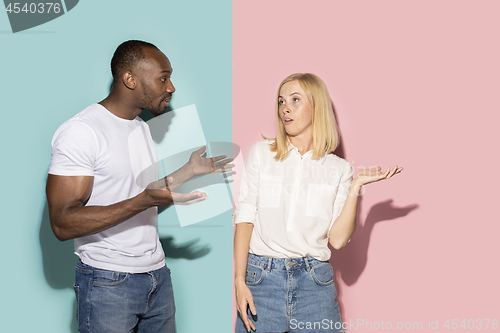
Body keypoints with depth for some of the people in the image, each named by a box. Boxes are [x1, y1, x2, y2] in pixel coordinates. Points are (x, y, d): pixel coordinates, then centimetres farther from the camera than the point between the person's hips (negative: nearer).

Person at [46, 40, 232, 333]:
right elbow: (63, 223, -22)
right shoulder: (81, 131, -15)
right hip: (108, 283, -7)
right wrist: (144, 200, -30)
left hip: (157, 274, 8)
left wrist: (188, 171, 11)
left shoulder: (143, 128, 13)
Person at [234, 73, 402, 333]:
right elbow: (244, 218, 0)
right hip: (261, 276, 0)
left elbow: (338, 239, -2)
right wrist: (239, 280, -8)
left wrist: (355, 187, -8)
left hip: (314, 282, 0)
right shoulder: (261, 153, 5)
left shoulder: (339, 169, 5)